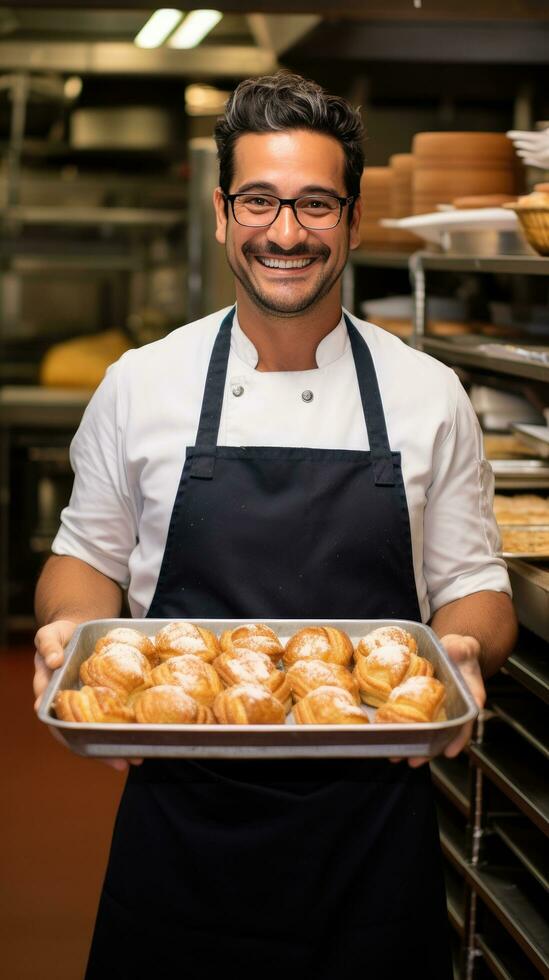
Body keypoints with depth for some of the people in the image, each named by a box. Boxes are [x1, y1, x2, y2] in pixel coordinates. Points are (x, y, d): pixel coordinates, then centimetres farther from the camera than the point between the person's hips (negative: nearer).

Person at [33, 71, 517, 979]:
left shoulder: (428, 395, 0)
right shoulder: (139, 385, 1)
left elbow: (473, 586, 7)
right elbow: (88, 559, 11)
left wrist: (465, 652, -15)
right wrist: (71, 632, -10)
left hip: (372, 827, 0)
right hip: (182, 824, 0)